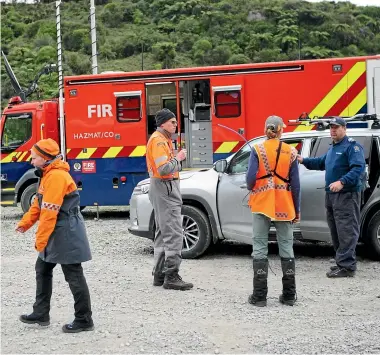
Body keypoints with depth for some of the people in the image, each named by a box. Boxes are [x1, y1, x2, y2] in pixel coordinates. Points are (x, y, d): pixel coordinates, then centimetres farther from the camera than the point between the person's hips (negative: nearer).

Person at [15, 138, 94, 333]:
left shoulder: (57, 176, -21)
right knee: (42, 269, 17)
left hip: (67, 234, -11)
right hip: (56, 235, 11)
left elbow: (50, 212, -23)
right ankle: (41, 313, 27)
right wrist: (25, 223, 8)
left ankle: (84, 320, 4)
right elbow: (39, 203, 19)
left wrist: (40, 240, -20)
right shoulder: (48, 175, 13)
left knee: (74, 276, -4)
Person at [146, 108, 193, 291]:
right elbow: (164, 168, -24)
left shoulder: (163, 139, 19)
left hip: (163, 189, 11)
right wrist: (178, 158, -11)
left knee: (163, 233, 14)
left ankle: (159, 274, 20)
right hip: (165, 189, -11)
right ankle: (171, 277, -11)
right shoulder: (158, 140, -13)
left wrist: (176, 158, 4)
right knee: (174, 234, -12)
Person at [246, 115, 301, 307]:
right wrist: (296, 210, 10)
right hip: (284, 206, 2)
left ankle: (259, 296, 2)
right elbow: (295, 184, 2)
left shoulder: (257, 150, -4)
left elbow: (250, 178, -12)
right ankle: (289, 295, 12)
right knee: (286, 247, 9)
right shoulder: (290, 152, 2)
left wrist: (252, 188, 11)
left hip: (262, 204, -2)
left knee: (260, 248, 3)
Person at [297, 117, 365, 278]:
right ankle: (341, 262, 21)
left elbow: (359, 168, -21)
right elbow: (321, 162, 34)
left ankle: (347, 266, -13)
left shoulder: (352, 146, -10)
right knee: (336, 231, 13)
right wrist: (304, 160, 21)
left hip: (347, 195, -10)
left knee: (346, 231, -12)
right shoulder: (332, 148, 20)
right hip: (331, 194, 10)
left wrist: (342, 182, -32)